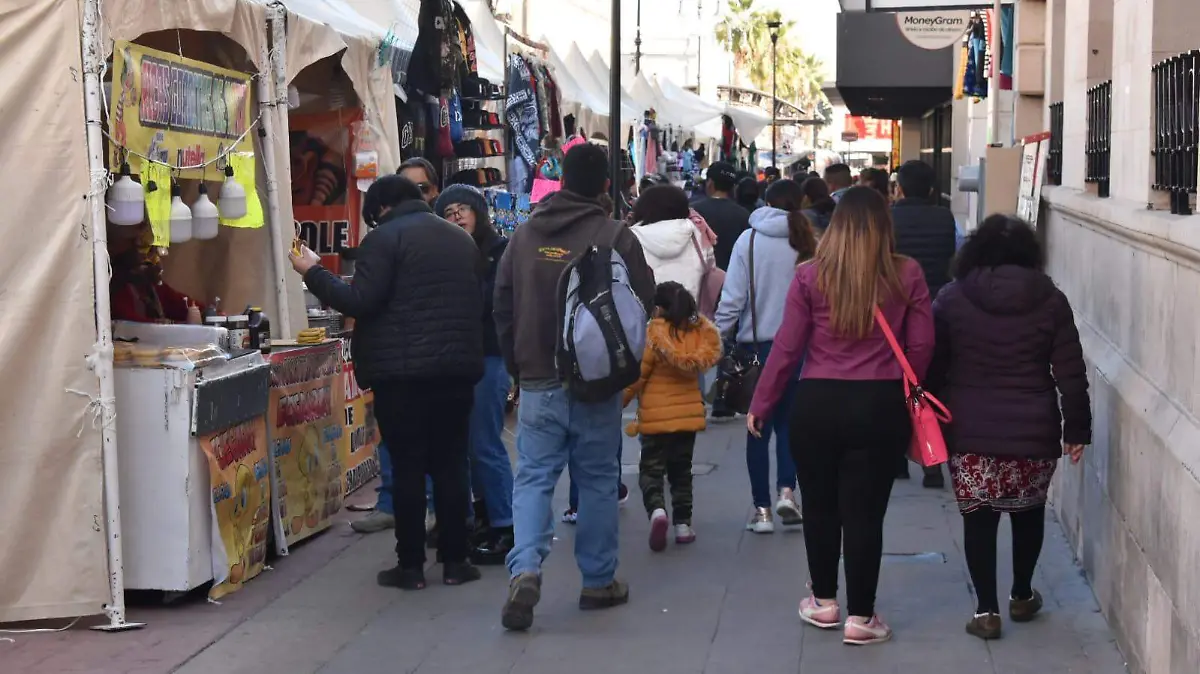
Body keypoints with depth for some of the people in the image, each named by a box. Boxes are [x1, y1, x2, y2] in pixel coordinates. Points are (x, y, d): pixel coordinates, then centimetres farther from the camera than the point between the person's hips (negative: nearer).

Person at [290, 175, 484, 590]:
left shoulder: (385, 237, -7)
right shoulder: (460, 239, 16)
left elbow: (359, 301, -14)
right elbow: (477, 303, 22)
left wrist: (312, 272, -4)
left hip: (402, 372, -5)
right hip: (457, 369, 5)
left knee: (408, 467, 0)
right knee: (450, 464, 9)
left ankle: (411, 566, 3)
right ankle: (455, 562, 11)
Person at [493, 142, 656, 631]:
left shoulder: (524, 235, 4)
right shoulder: (616, 236, -8)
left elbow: (503, 307, 9)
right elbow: (643, 301, -3)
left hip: (536, 383, 2)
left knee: (533, 477, 5)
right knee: (598, 480, 10)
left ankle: (524, 569, -15)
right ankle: (599, 581, 17)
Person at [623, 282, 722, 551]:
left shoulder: (652, 333, -14)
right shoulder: (699, 332, -4)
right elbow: (710, 356, 14)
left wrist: (620, 402, -1)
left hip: (656, 416, -4)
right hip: (688, 413, 4)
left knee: (651, 469, 4)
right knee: (681, 470, 16)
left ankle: (657, 509, -21)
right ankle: (683, 524, 15)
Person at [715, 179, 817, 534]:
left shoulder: (748, 240, -5)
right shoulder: (808, 243, -4)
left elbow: (733, 297, -7)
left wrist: (719, 338, 1)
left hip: (757, 344, 0)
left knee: (759, 425, 9)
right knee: (788, 421, 16)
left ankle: (762, 508, 11)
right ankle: (786, 490, -1)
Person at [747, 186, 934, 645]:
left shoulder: (810, 275, -4)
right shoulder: (907, 275, -3)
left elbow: (786, 347, -2)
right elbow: (921, 346, 1)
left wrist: (761, 405, 8)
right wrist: (905, 392, 19)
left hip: (817, 402, 0)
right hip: (880, 406, 0)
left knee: (820, 504, 17)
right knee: (865, 511, 7)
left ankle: (824, 602, 30)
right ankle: (860, 617, 14)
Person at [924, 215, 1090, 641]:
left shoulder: (952, 299, 0)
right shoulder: (1051, 301, 1)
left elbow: (932, 368, 2)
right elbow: (1071, 375, -1)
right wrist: (1076, 429, 5)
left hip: (970, 431, -1)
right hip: (1033, 431, 1)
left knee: (978, 518, 6)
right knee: (1028, 512, 20)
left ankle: (986, 611, 5)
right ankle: (1022, 596, 31)